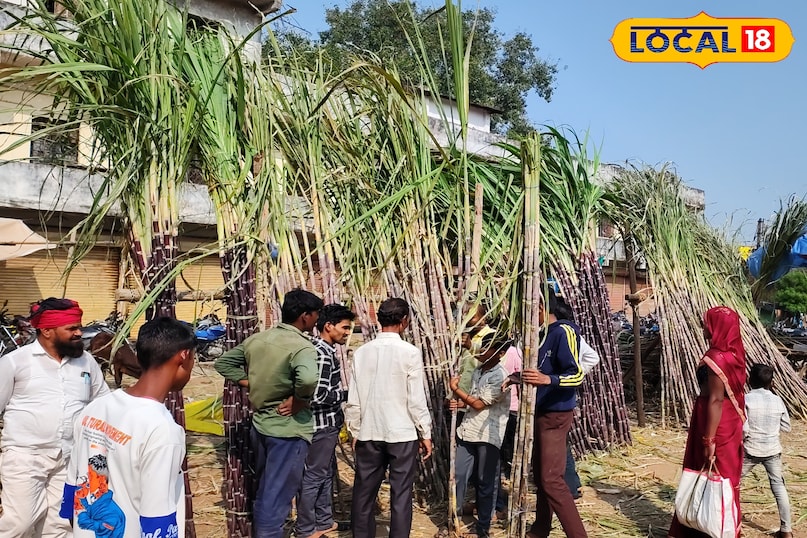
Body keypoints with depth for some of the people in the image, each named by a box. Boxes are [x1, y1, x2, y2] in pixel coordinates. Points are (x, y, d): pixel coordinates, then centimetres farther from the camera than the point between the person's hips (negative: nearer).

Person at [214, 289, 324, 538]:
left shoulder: (256, 339, 3)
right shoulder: (302, 347, -21)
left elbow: (223, 363, 12)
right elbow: (308, 379, -41)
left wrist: (251, 383, 7)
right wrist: (298, 401, -22)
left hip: (260, 423, 8)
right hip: (288, 429, -8)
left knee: (264, 491, 25)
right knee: (277, 496, 4)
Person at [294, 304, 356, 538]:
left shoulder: (323, 350, 9)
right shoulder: (321, 354, -22)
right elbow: (319, 395, -27)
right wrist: (348, 393, -16)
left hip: (327, 424, 10)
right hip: (321, 425, -10)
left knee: (326, 473, 19)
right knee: (313, 476, 3)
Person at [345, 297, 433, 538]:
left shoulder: (362, 352, 1)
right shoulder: (410, 352, -10)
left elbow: (353, 399, 3)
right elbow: (417, 399, -9)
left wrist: (355, 431, 13)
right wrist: (425, 433, 1)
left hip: (369, 433, 4)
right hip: (402, 433, -3)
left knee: (364, 493, 13)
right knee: (400, 494, 5)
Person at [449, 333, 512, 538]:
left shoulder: (500, 376, -16)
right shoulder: (478, 370, 10)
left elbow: (479, 404, -17)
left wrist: (455, 389, -9)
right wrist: (462, 403, 1)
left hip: (487, 437, -7)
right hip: (467, 432, 7)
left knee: (485, 483, 6)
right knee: (458, 477, 7)